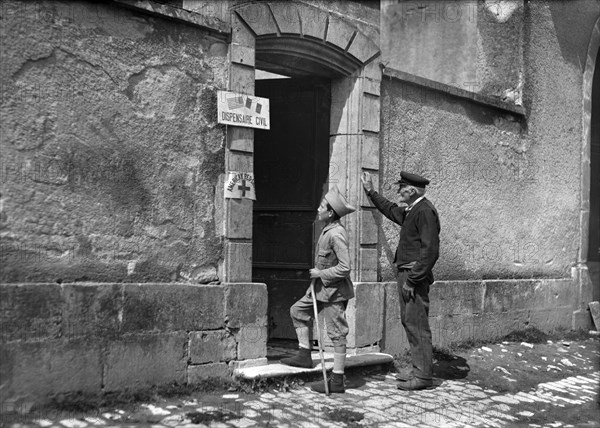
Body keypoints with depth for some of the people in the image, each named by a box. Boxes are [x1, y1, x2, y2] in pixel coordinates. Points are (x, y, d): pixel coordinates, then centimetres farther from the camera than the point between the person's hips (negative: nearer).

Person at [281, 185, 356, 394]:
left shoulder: (336, 234, -23)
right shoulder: (327, 230, 6)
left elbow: (344, 267, -27)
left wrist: (320, 274, -18)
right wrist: (318, 275, 6)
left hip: (334, 291, -10)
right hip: (322, 287, 10)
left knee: (336, 333, -3)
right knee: (298, 310, 19)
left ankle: (337, 380, 4)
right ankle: (305, 355, 26)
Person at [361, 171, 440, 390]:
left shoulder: (425, 211, -16)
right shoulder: (411, 211, 15)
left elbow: (430, 251, -22)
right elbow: (391, 210, 38)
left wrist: (412, 280, -22)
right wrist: (371, 191, 38)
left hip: (415, 275, -10)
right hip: (406, 273, 10)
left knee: (417, 324, -7)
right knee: (409, 321, 14)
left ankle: (424, 376, -1)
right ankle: (419, 370, 23)